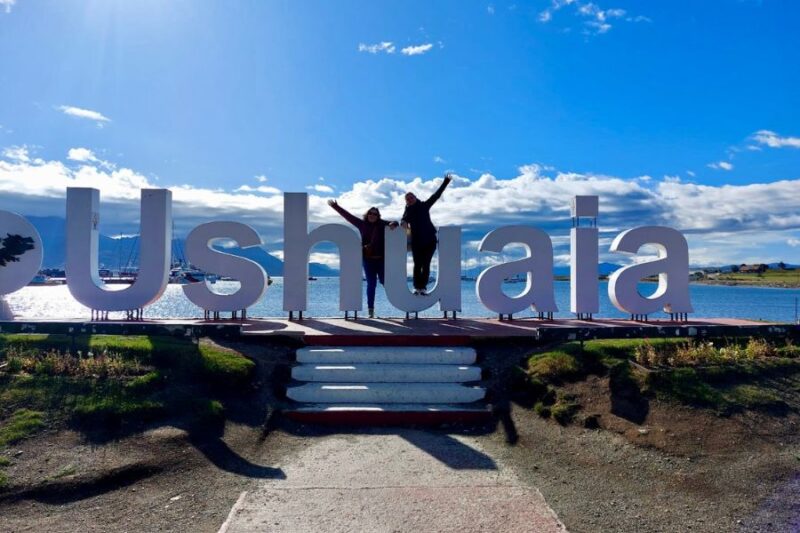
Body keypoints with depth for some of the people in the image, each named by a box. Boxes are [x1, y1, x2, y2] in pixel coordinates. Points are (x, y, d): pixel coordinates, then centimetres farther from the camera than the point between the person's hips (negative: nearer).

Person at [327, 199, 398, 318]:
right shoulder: (362, 224, 6)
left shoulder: (382, 225, 1)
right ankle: (371, 310, 4)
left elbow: (394, 223, -3)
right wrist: (335, 206, 10)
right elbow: (348, 216, 9)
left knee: (384, 281, 2)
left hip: (381, 259, -1)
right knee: (371, 284, 2)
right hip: (368, 259, 1)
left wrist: (393, 224, -27)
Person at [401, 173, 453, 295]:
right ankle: (417, 287, 7)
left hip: (429, 240, 0)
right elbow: (404, 220, -11)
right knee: (417, 265, 1)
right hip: (416, 242, 0)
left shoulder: (424, 206, 5)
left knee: (426, 265, 1)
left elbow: (436, 195, 3)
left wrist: (446, 182, 0)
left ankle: (423, 287, 5)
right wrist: (404, 223, -36)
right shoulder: (408, 211, 5)